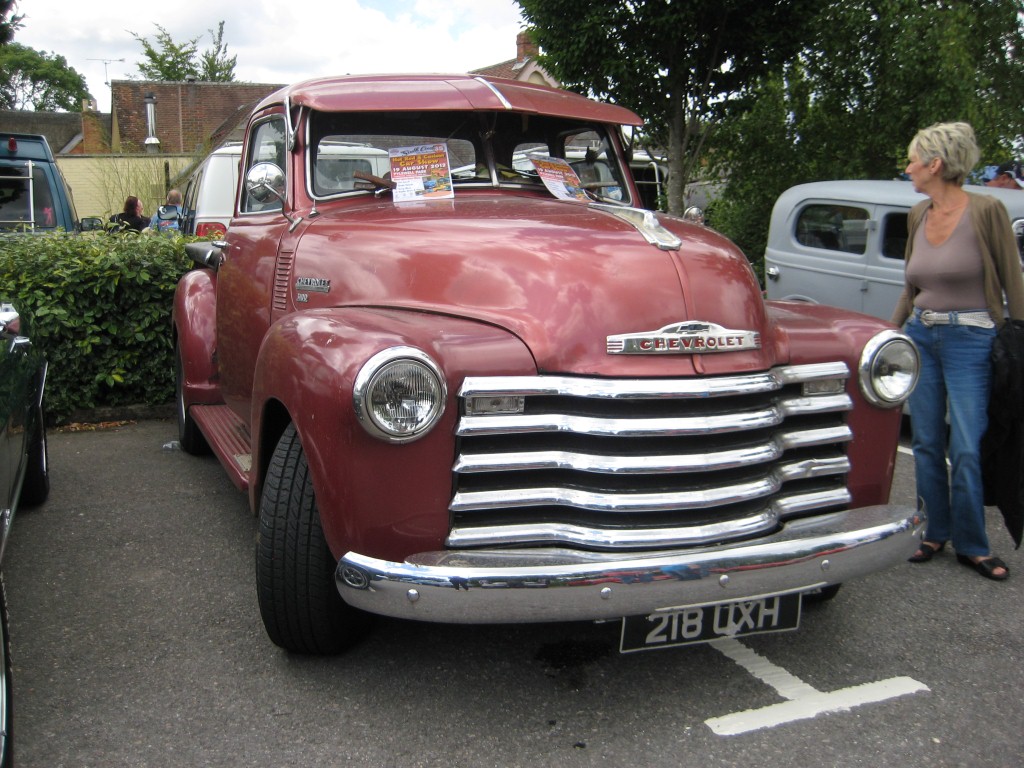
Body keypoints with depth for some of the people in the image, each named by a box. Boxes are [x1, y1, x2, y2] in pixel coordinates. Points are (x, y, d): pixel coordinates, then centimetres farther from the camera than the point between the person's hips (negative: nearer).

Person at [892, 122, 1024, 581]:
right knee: (926, 444, 9)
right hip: (921, 336, 6)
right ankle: (936, 533, 22)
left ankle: (972, 546, 11)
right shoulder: (918, 216, 8)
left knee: (966, 449, -4)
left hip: (970, 340, -6)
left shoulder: (986, 210, -10)